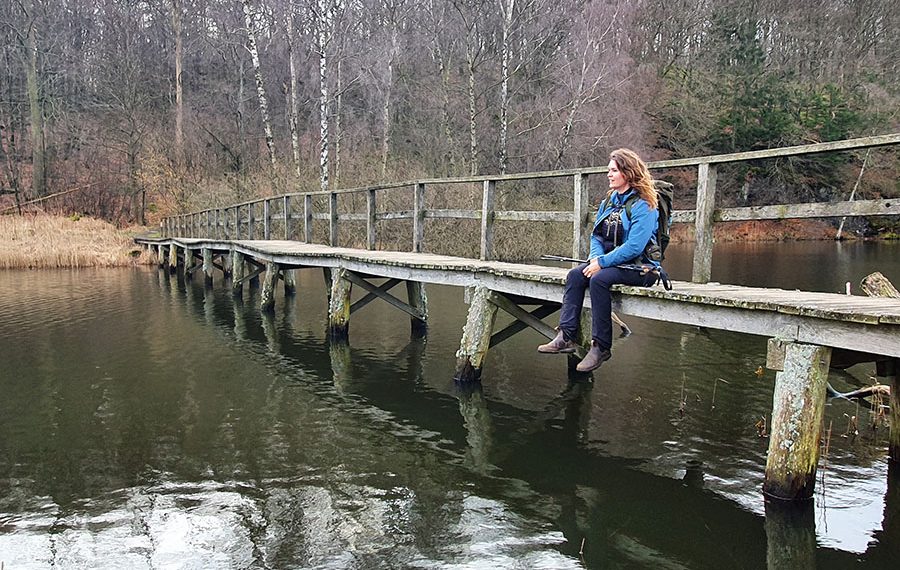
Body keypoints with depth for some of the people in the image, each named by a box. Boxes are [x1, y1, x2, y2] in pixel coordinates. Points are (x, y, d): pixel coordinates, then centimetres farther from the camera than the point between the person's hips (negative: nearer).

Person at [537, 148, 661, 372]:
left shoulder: (643, 205, -13)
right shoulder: (608, 201, 13)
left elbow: (634, 246, -22)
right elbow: (596, 236, 13)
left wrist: (602, 263, -21)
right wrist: (596, 257, -8)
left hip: (640, 268, -8)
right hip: (610, 262, 8)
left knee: (598, 279, -32)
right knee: (575, 275, -15)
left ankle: (601, 346, -25)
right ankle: (566, 336, -22)